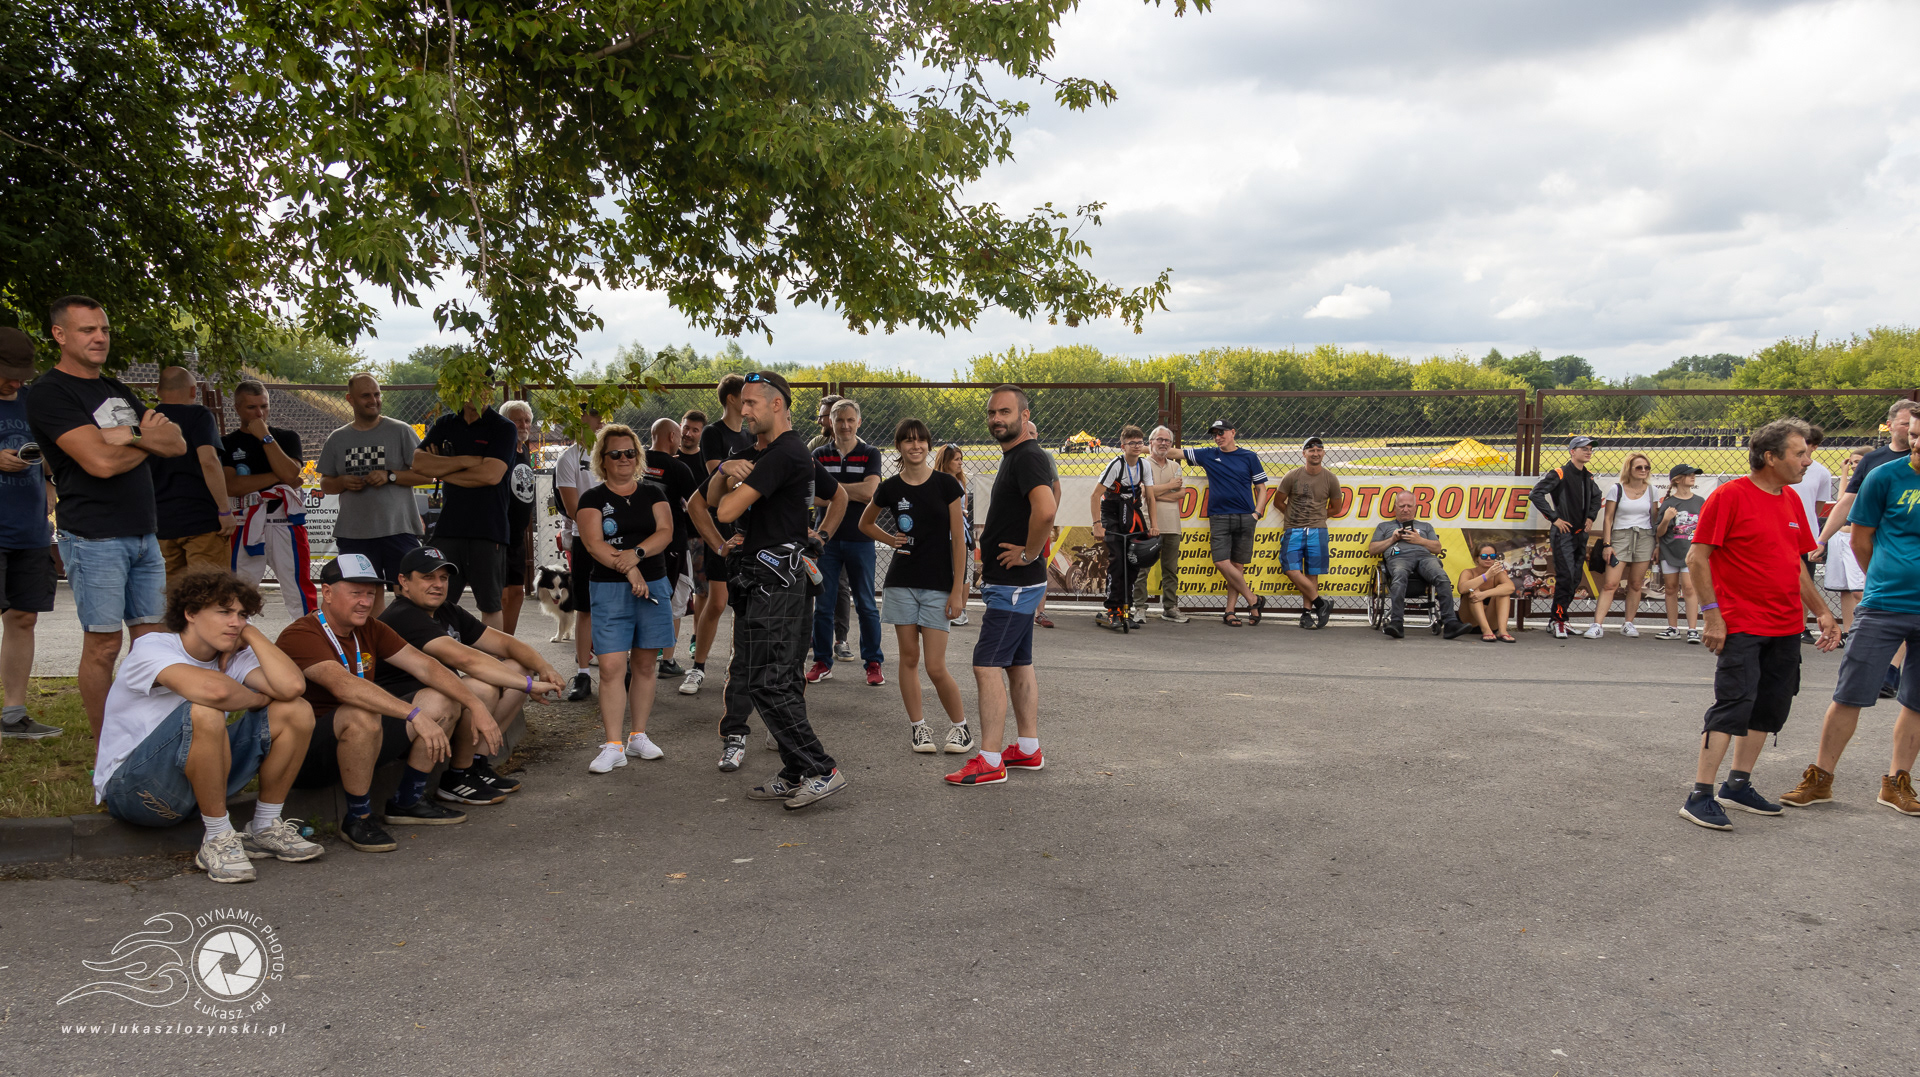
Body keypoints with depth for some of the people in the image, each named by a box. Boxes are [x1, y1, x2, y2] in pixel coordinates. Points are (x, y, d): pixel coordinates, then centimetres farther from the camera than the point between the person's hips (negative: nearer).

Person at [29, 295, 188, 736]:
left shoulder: (116, 390, 18)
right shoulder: (49, 393, -7)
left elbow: (178, 444, 10)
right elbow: (101, 461, -19)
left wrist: (131, 435, -10)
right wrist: (150, 439, -1)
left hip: (143, 535, 7)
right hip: (94, 538, -7)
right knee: (104, 645, -5)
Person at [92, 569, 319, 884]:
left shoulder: (236, 656, 1)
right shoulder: (151, 648, -17)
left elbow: (291, 686, -22)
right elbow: (212, 689, -39)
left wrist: (251, 634, -10)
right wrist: (256, 698, -17)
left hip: (198, 780, 7)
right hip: (129, 788, -6)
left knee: (296, 711, -8)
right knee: (203, 712, -35)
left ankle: (266, 829, 2)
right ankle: (218, 840, -21)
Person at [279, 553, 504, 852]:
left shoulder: (370, 629, 7)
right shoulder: (300, 636, -19)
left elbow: (424, 665, 1)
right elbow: (344, 685, -35)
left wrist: (476, 706, -12)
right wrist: (416, 715, -43)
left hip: (356, 741, 8)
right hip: (304, 759, -8)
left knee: (441, 700, -2)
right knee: (361, 715, -38)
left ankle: (407, 802, 9)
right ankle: (358, 819, -18)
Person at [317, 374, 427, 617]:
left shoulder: (401, 431, 2)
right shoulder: (337, 439, 12)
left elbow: (427, 474, -2)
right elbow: (325, 484, 18)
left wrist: (390, 476, -14)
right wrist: (342, 483, -4)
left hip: (398, 528, -3)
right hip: (354, 532, 3)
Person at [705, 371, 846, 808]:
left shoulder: (783, 454, -16)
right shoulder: (758, 452, 18)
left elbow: (726, 511, -20)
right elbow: (712, 497, 16)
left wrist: (735, 486, 3)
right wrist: (727, 470, -6)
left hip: (774, 580, -11)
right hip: (765, 579, 11)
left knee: (767, 683, -11)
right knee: (783, 680, 12)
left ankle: (822, 771, -8)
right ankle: (796, 774, 18)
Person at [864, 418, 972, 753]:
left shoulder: (946, 484, -5)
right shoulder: (890, 488, 2)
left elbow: (959, 539, -4)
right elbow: (865, 523, 20)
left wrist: (958, 590, -8)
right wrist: (890, 539, 2)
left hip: (938, 584, -2)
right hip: (902, 583, 3)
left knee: (936, 667, -5)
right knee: (909, 658, 7)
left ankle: (960, 724, 16)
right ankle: (917, 725, 21)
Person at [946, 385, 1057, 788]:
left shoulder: (1029, 457, -17)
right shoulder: (1015, 456, 15)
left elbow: (1045, 510, -35)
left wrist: (1029, 554, -22)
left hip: (1015, 584, -11)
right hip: (1013, 583, 11)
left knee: (987, 665, -10)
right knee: (1019, 664, 15)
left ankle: (989, 762, -7)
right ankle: (1028, 749, 23)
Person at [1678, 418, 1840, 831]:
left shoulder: (1791, 500, 13)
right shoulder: (1730, 495, -10)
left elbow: (1796, 564, 22)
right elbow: (1697, 557, -12)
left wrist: (1821, 611, 19)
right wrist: (1712, 615, -16)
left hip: (1786, 627, 8)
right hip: (1742, 626, -8)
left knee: (1770, 708, 11)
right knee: (1734, 704, -12)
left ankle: (1738, 786, 23)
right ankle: (1700, 797, -8)